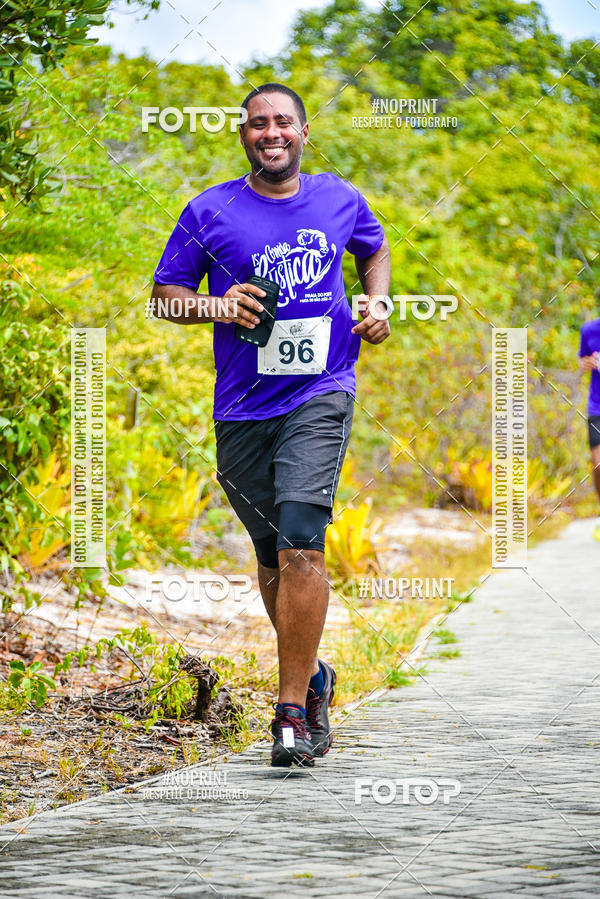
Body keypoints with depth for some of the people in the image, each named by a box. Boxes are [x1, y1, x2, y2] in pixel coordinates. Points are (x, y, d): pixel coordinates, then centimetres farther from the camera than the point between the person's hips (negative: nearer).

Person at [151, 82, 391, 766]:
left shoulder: (341, 201, 7)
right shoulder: (209, 212, 3)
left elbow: (374, 249, 29)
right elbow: (164, 292, 7)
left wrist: (376, 303, 10)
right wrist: (217, 306, -12)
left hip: (320, 396, -2)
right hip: (242, 406, 2)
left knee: (301, 543, -18)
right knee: (271, 556, 10)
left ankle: (293, 711, -17)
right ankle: (312, 676, 34)